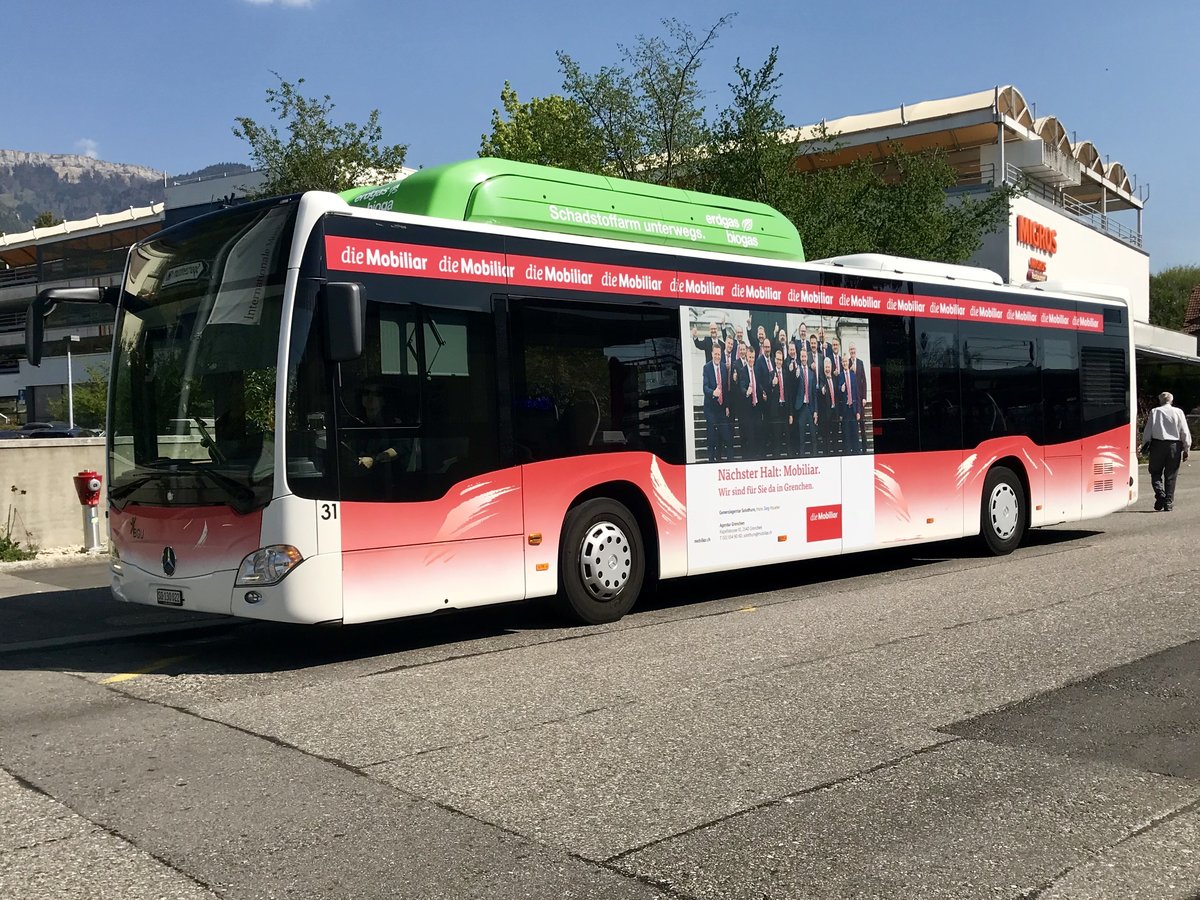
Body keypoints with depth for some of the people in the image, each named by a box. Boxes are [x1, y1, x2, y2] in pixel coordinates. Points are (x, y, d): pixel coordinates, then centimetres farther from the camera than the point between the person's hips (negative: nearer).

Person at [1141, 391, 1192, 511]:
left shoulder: (1154, 412, 2)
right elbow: (1185, 432, 3)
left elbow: (1147, 430, 0)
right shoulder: (1178, 412, 3)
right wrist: (1186, 449, 9)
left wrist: (1144, 446, 7)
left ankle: (1160, 494, -16)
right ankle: (1168, 504, 7)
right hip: (1174, 446, 1)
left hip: (1157, 444, -1)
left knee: (1156, 473, 9)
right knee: (1171, 476, 7)